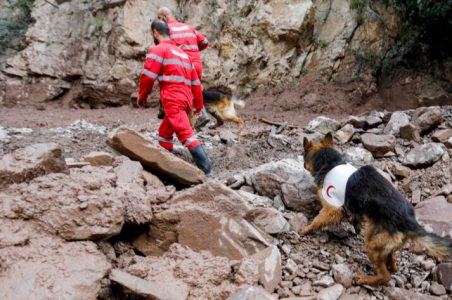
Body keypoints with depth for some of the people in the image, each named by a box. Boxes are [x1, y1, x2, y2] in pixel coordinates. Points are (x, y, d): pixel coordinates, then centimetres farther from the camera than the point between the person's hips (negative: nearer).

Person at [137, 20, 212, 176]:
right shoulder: (182, 53, 25)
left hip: (173, 101, -9)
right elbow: (195, 81, 23)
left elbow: (148, 76, -7)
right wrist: (199, 104, 26)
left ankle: (206, 171, -22)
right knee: (164, 134, 20)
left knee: (187, 135, -15)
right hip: (185, 101, 9)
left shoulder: (158, 49, 1)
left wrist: (142, 96, 8)